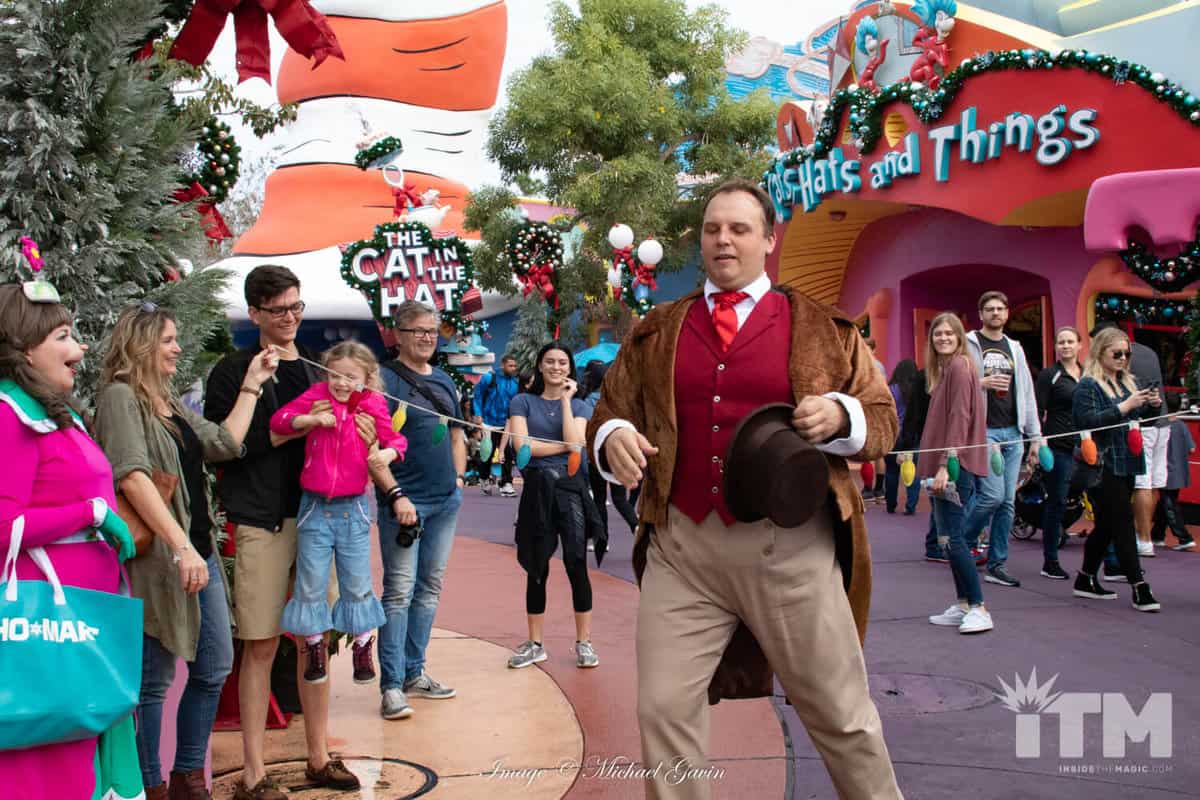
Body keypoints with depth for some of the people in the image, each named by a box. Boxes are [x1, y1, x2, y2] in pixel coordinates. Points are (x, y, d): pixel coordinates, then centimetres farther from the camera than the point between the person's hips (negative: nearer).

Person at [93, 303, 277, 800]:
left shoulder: (172, 403, 16)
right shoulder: (121, 397, -10)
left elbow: (225, 443, 15)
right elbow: (132, 477, -22)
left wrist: (252, 386, 13)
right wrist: (181, 547, -28)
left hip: (200, 551, 9)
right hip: (156, 556, -9)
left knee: (214, 668, 14)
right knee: (154, 679, 2)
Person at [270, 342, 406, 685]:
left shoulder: (372, 405, -2)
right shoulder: (316, 395, -2)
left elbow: (396, 438, 2)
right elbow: (278, 420, -5)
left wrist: (388, 453, -20)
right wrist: (311, 419, -20)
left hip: (352, 507, 0)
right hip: (314, 506, 0)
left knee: (358, 585, 9)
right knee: (311, 585, 7)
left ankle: (362, 648, 26)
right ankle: (315, 647, 25)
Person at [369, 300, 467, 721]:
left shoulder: (444, 381, 14)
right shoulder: (385, 380, -7)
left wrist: (458, 477, 11)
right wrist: (395, 495, -19)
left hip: (446, 501, 7)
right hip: (404, 502, -7)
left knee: (429, 588, 12)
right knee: (399, 591, -5)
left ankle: (414, 673, 22)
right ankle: (391, 686, 0)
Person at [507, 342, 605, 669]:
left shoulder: (579, 406, 9)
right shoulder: (523, 402, 6)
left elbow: (574, 442, -10)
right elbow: (522, 445, -8)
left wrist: (566, 399, -4)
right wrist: (565, 446, -6)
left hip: (571, 488, 0)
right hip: (537, 489, 0)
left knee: (577, 566, -5)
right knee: (537, 570, 8)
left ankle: (584, 643, 6)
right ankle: (535, 644, 19)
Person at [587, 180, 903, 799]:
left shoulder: (821, 327, 6)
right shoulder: (657, 331, 12)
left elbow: (883, 420, 7)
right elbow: (609, 411, 14)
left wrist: (840, 416, -15)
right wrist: (613, 439, -9)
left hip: (790, 546, -2)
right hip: (682, 545, 2)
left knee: (840, 713, 9)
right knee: (663, 708, 3)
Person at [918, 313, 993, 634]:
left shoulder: (960, 367, -9)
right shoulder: (944, 369, 18)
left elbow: (960, 419, -17)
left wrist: (945, 465, -21)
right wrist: (937, 465, 12)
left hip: (955, 466, -10)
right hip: (943, 464, 10)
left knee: (952, 537, -11)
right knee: (951, 536, 10)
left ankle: (979, 608, -7)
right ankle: (963, 605, 15)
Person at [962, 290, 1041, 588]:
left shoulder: (1014, 348, 17)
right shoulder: (969, 344, 1)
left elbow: (1027, 393, 17)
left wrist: (1035, 436, 13)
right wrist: (982, 382, -19)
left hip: (1012, 433, 6)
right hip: (983, 430, -6)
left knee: (1007, 502, 4)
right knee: (992, 494, -14)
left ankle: (997, 565, 11)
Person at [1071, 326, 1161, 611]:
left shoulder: (1127, 383, 16)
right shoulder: (1088, 385, -8)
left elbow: (1136, 420, 22)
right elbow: (1088, 420, -20)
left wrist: (1148, 405, 2)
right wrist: (1125, 407, -23)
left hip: (1125, 463, 8)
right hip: (1103, 465, -8)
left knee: (1107, 524, 13)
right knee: (1123, 522, -9)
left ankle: (1085, 580, 23)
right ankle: (1139, 588, -7)